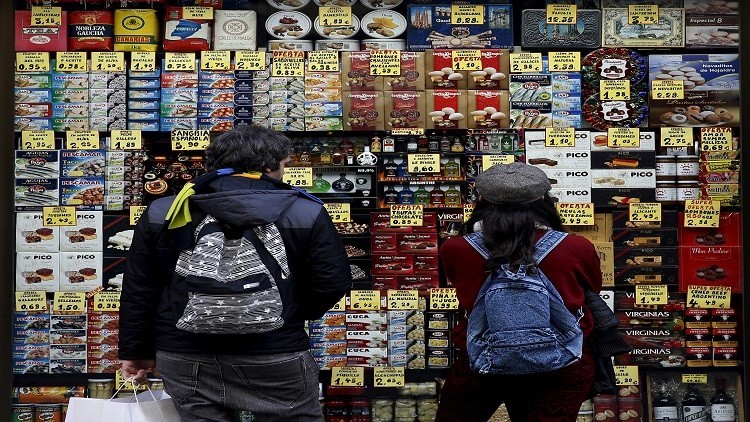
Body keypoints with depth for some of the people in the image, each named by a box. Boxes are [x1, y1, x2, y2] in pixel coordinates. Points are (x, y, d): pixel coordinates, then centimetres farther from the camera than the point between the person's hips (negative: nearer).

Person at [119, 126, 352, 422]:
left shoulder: (162, 213, 4)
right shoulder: (304, 212, -4)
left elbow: (137, 291, 6)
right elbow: (333, 283, -2)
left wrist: (136, 350, 17)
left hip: (185, 358, 3)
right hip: (273, 358, -2)